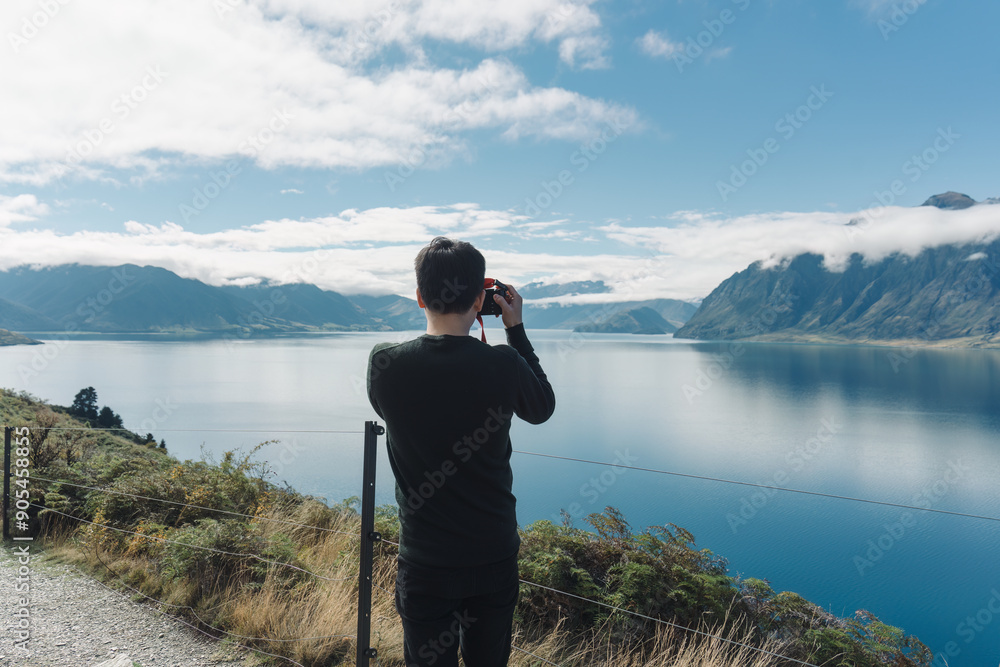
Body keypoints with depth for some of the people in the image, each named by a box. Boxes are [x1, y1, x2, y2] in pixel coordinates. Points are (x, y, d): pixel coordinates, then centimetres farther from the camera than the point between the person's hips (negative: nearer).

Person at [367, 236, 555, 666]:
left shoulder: (384, 364, -14)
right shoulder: (504, 365, -15)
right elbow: (543, 408, 6)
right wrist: (516, 329, 9)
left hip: (425, 562, 0)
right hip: (495, 558, 1)